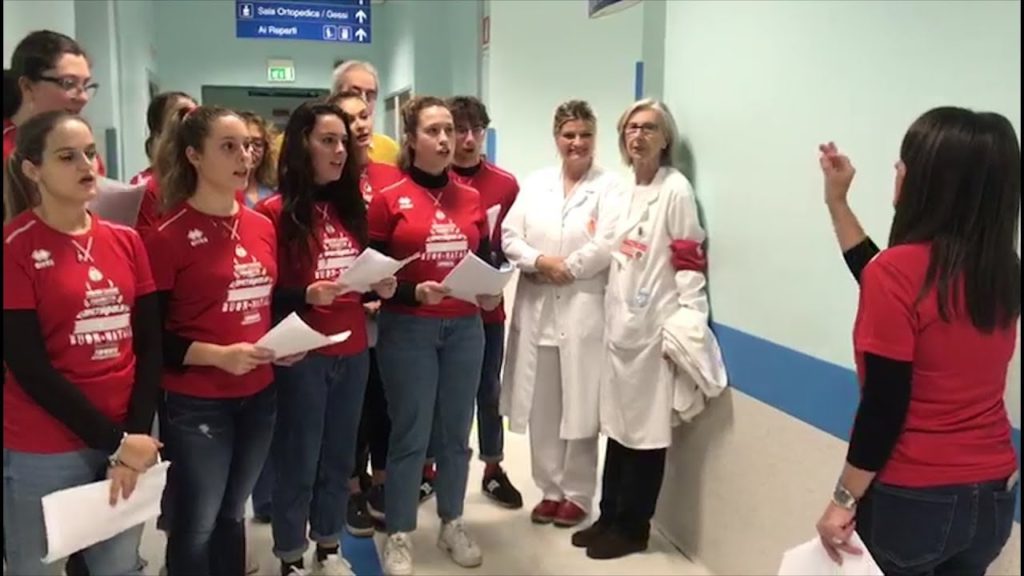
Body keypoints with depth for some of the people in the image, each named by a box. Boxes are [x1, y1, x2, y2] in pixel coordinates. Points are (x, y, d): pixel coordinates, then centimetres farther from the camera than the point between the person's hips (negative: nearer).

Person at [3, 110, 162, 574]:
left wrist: (136, 434, -7)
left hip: (128, 442, 4)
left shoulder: (126, 242, 6)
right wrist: (114, 442, -14)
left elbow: (150, 347, 4)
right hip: (43, 452, -4)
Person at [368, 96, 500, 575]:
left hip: (465, 328, 4)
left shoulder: (471, 199, 8)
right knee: (411, 435, 2)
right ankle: (399, 536, 18)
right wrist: (413, 293, -20)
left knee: (456, 432, 13)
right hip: (408, 329, -4)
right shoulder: (387, 200, -4)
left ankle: (452, 525, 29)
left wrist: (492, 292, -5)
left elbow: (486, 261, 15)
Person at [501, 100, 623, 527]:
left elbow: (607, 245, -13)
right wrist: (540, 261, -11)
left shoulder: (610, 186, -1)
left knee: (579, 409, 3)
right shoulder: (535, 184, 12)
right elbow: (509, 237, 5)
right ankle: (550, 490, 24)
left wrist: (566, 268, -8)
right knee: (541, 409, 10)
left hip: (584, 311, -4)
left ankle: (577, 494, 18)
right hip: (536, 310, 4)